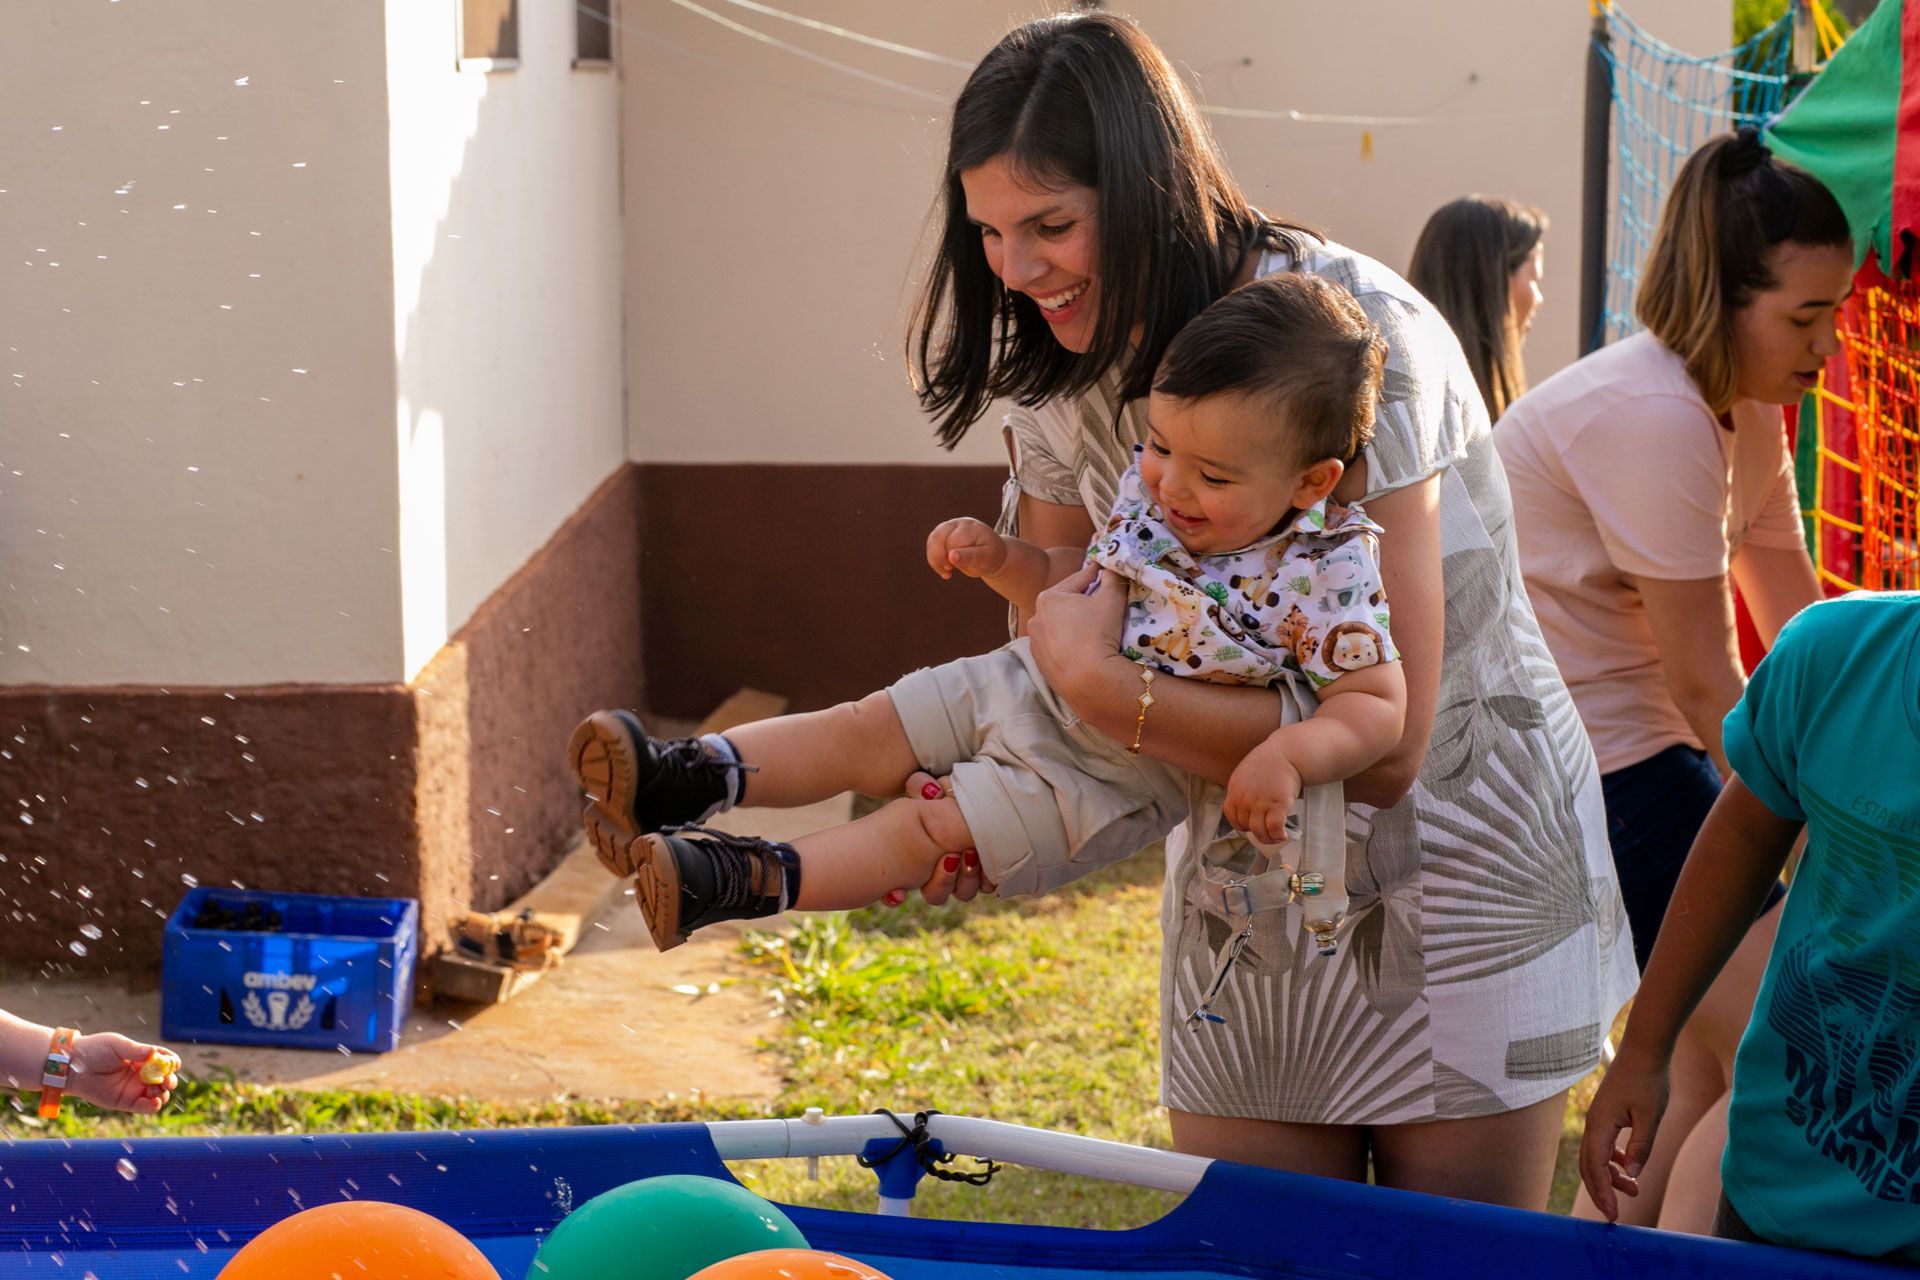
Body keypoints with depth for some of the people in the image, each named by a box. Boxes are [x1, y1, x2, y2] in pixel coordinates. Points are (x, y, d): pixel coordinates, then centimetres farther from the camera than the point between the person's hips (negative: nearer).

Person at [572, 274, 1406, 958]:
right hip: (1033, 685, 6)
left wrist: (1290, 754, -37)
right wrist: (1000, 559, -4)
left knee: (933, 827, -14)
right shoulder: (1151, 495, -5)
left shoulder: (1321, 576, -23)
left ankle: (748, 883, -18)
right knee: (865, 728, -3)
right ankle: (686, 780, -6)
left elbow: (1378, 705, -20)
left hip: (1115, 777, -6)